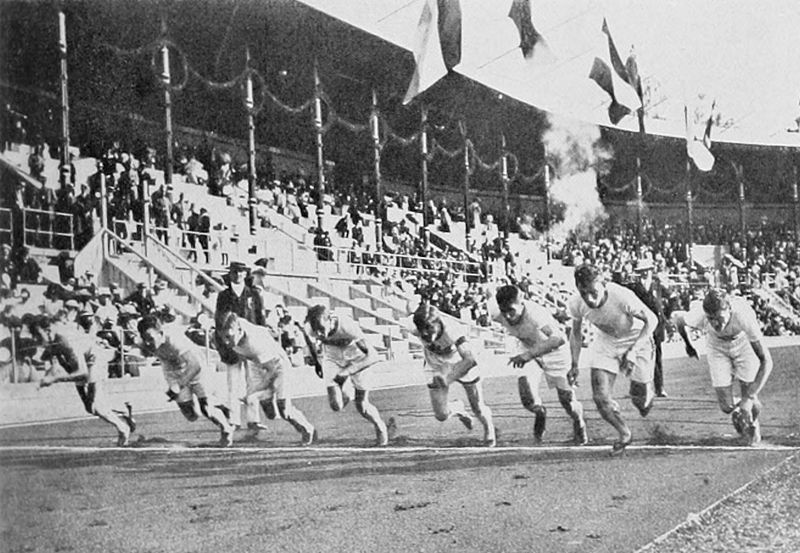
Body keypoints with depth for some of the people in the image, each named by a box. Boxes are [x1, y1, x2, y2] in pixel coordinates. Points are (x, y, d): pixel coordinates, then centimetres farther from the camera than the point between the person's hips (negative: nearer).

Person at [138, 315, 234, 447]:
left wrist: (178, 387, -37)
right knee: (190, 416, 2)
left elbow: (195, 366, -40)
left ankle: (226, 430, 14)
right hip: (174, 373, 5)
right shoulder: (146, 345, -19)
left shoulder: (174, 341, -38)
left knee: (206, 408, -13)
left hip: (194, 370, -5)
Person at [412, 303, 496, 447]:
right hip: (439, 371, 3)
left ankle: (489, 428, 41)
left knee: (478, 409, 5)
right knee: (441, 416, -1)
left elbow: (470, 360, -52)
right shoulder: (419, 332, -26)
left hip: (463, 368, -3)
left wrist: (449, 378, -60)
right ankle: (458, 409, 35)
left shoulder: (452, 331, -40)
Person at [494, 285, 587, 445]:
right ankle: (540, 413, 24)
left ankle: (578, 422, 38)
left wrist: (528, 354, -63)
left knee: (567, 399, 1)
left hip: (554, 352, -4)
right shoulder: (498, 316, -24)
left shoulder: (535, 314, -42)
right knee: (528, 400, -14)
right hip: (529, 353, 4)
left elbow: (559, 339, -56)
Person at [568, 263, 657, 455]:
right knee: (600, 398, -10)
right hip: (605, 342, 3)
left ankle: (648, 396, 48)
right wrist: (574, 365, -3)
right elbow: (576, 333, -2)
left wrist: (633, 351, -31)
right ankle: (624, 434, 18)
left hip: (636, 340, -3)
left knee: (640, 400, 8)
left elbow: (651, 320, -22)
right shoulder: (576, 304, -23)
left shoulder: (622, 297, -37)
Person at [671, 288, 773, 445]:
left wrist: (749, 398, -41)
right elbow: (677, 316, -10)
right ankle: (737, 414, 32)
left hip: (744, 343, -1)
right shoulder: (698, 315, -37)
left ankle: (753, 423, 34)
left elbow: (766, 361, -36)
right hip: (717, 347, 1)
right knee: (726, 407, -6)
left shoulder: (744, 315, -42)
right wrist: (688, 345, 5)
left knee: (751, 406, -2)